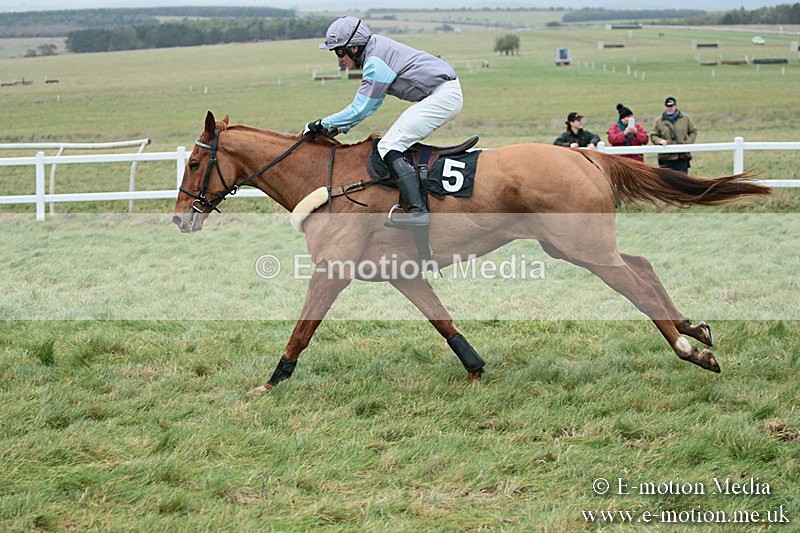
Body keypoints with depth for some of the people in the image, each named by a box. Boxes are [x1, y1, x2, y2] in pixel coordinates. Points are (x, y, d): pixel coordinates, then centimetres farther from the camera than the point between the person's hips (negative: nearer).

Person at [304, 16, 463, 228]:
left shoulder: (375, 62, -16)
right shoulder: (377, 52, 15)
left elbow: (360, 109, -15)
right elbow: (368, 104, 22)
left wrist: (322, 124, -6)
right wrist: (339, 128, 15)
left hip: (444, 95, -11)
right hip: (444, 94, 11)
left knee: (389, 146, -16)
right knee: (399, 144, 18)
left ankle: (418, 210, -28)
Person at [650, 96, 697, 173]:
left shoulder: (685, 118, 7)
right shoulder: (659, 121, 4)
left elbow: (693, 131, 14)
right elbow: (653, 135, 6)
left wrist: (687, 142, -2)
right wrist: (660, 141, -15)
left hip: (682, 157, 1)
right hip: (666, 158, -1)